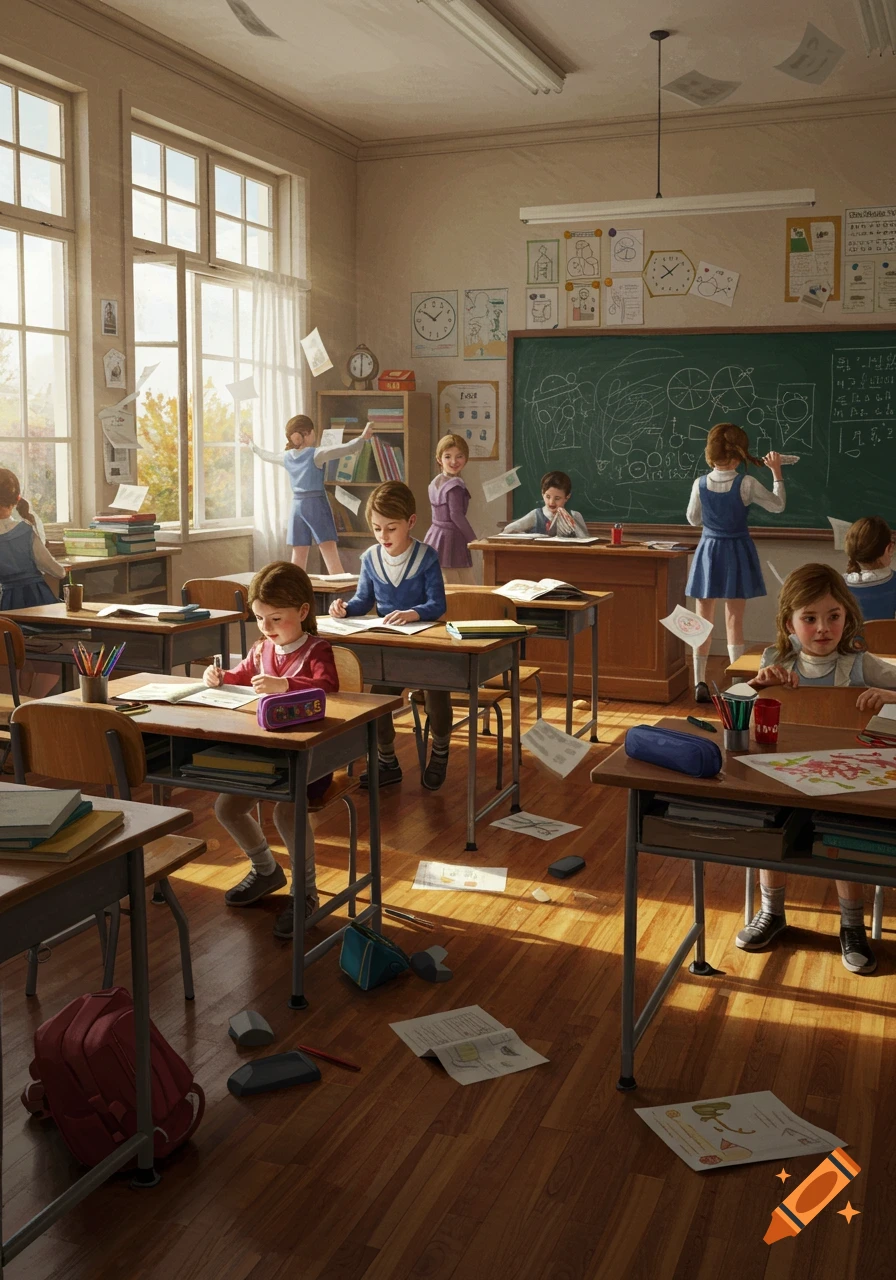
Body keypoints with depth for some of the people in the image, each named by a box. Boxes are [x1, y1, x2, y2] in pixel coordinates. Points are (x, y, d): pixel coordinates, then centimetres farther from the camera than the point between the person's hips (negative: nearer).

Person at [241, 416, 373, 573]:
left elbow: (265, 454, 25)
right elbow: (346, 449, -20)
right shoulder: (317, 455, -10)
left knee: (298, 557, 7)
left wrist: (250, 443, 41)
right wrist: (362, 437, -19)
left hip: (297, 506, 5)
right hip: (317, 505, -5)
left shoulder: (287, 457, 7)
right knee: (330, 554, -9)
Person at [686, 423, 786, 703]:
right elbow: (778, 505, -2)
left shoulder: (700, 484, -8)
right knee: (734, 621, 4)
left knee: (703, 621, 9)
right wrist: (776, 472, 7)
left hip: (708, 551, 2)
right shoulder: (746, 484, -15)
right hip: (737, 553, -1)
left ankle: (699, 683, 10)